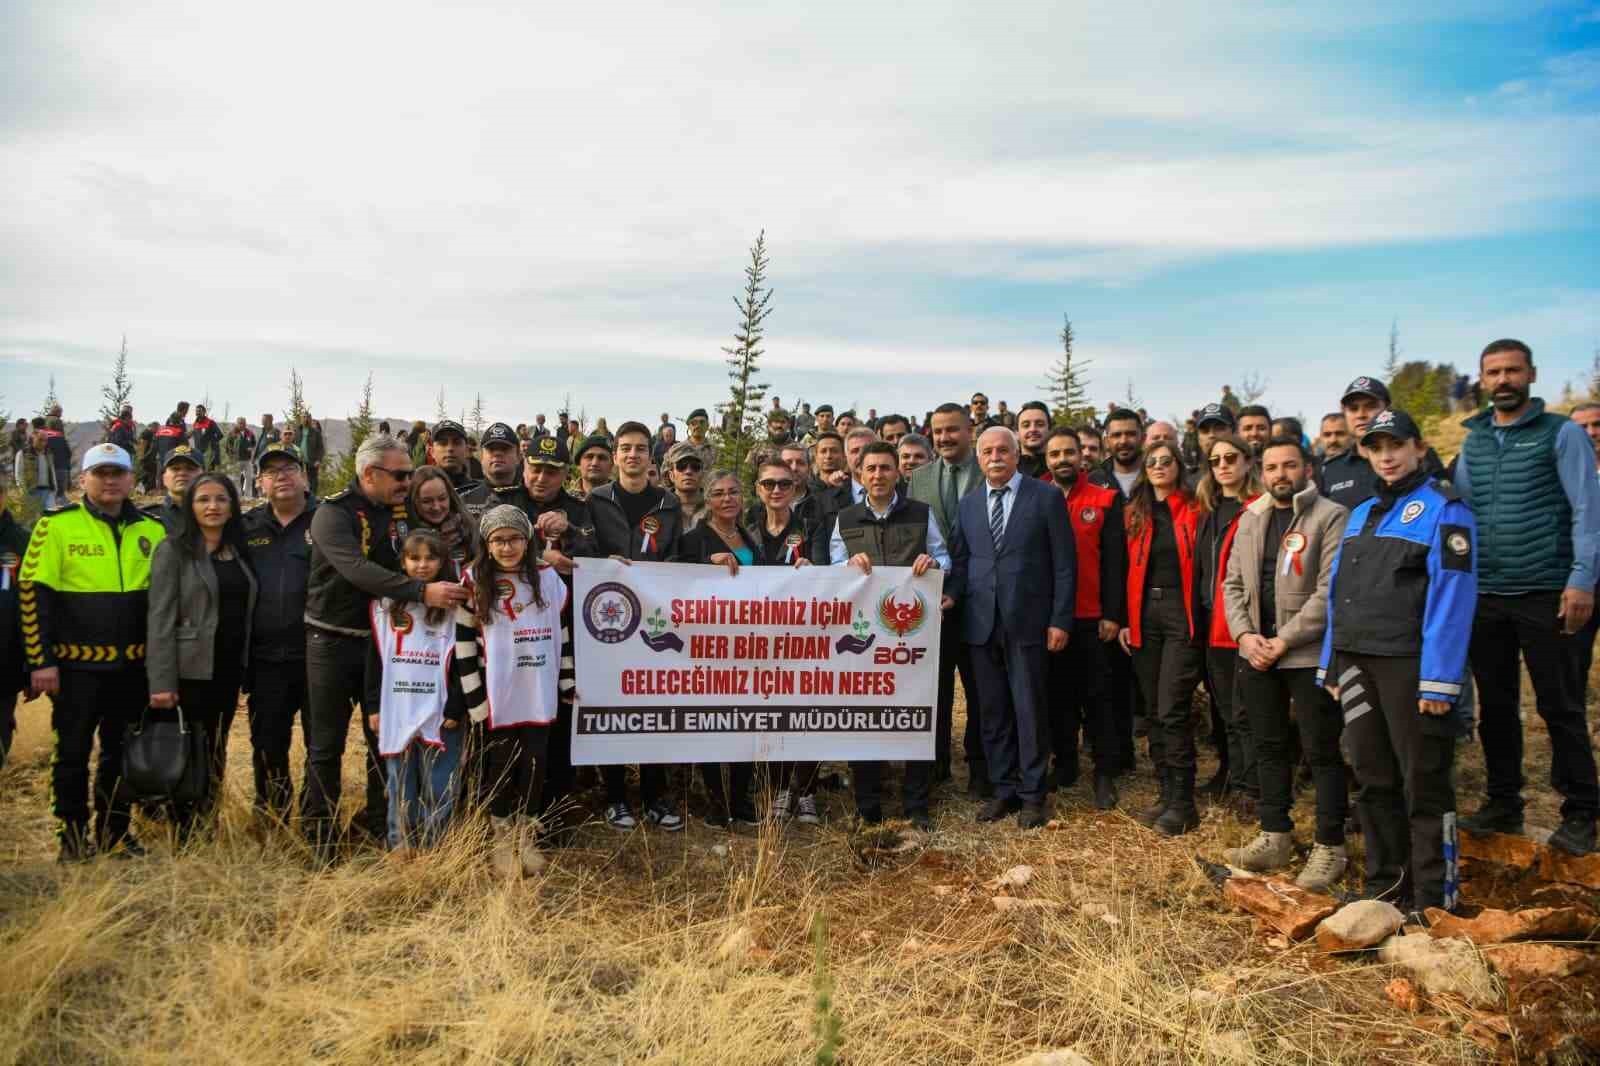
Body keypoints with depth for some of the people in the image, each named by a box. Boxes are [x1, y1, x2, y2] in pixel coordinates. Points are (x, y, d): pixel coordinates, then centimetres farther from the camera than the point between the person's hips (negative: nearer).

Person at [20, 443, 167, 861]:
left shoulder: (152, 531, 6)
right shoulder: (56, 526, -5)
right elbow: (33, 594, -7)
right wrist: (41, 661, -11)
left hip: (133, 664, 4)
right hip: (77, 663, -3)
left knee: (122, 752, 13)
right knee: (72, 752, 6)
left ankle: (114, 830, 25)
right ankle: (73, 836, 18)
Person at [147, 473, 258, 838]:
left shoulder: (238, 551, 11)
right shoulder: (173, 550, -6)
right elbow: (161, 618, -11)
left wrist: (246, 667, 5)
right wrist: (162, 682, -17)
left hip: (229, 670, 5)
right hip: (190, 671, -5)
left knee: (215, 755, 12)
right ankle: (184, 839, 13)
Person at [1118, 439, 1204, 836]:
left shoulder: (1192, 512, -1)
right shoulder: (1136, 515, 11)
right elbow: (1129, 569, 10)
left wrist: (1199, 617, -9)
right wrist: (1125, 619, 4)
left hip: (1181, 614, -5)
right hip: (1144, 617, 5)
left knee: (1172, 711, -9)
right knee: (1153, 710, 9)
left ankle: (1182, 803, 1)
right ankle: (1167, 792, 20)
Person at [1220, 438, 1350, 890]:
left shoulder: (1330, 518, -8)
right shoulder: (1251, 518, 12)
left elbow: (1330, 592, -16)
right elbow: (1232, 583, 11)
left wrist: (1283, 641, -16)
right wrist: (1245, 634, -4)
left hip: (1309, 653, -6)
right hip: (1257, 652, 6)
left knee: (1322, 752, 1)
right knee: (1268, 746, 14)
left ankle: (1329, 848, 12)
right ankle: (1275, 837, 26)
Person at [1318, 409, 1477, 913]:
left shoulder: (1443, 511, -5)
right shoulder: (1360, 515, 17)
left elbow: (1451, 599, -13)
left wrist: (1439, 680, -19)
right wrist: (1331, 666, 13)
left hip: (1410, 665, -7)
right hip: (1357, 664, 7)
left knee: (1425, 785, 0)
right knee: (1374, 781, 14)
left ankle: (1433, 901, 9)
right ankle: (1384, 886, 26)